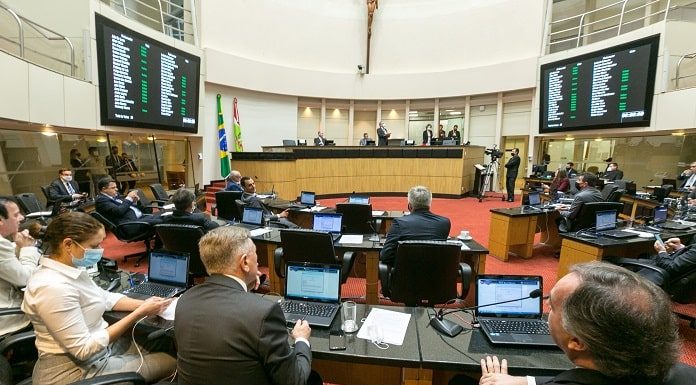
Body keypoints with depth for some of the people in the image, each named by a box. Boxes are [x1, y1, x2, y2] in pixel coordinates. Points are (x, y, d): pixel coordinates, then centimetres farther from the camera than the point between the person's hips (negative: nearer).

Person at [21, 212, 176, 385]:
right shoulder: (54, 287, -31)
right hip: (79, 371, -8)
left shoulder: (70, 269, -2)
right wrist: (139, 313, -27)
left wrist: (143, 304, -7)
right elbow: (84, 349, -28)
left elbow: (105, 297, 9)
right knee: (169, 362, -1)